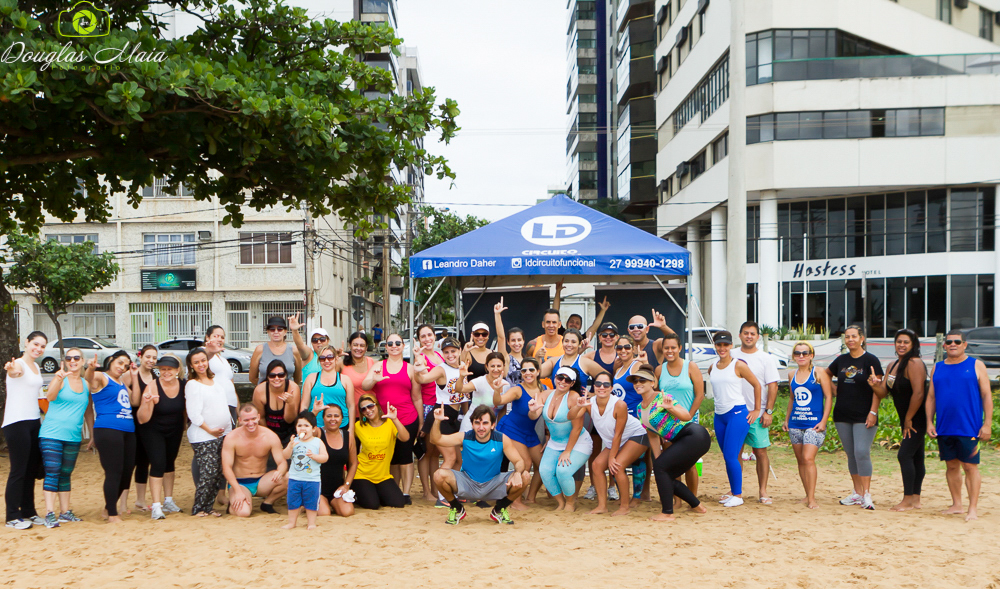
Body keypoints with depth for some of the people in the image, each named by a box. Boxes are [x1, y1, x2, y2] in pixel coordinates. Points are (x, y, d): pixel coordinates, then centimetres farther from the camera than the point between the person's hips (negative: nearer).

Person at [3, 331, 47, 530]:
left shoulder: (36, 367, 16)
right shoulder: (19, 364, -10)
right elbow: (15, 372, -36)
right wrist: (12, 370, -59)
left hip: (34, 422, 8)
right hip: (16, 422, -8)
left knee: (31, 469, 12)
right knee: (18, 470, -5)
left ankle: (28, 512, 21)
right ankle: (12, 516, 3)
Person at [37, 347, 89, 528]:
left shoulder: (86, 384, 11)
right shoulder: (60, 379, -4)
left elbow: (88, 410, 19)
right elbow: (50, 396, -24)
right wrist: (58, 379, -42)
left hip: (73, 437, 5)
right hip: (52, 433, -5)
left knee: (65, 474, 12)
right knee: (52, 473, -10)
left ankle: (65, 512, 18)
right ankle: (49, 514, -10)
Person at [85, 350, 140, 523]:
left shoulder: (122, 382, 22)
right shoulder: (101, 377, 0)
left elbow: (134, 401, 15)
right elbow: (90, 378, -23)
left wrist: (135, 377, 13)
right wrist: (90, 368, -46)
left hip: (128, 431, 8)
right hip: (108, 429, -8)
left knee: (126, 472, 9)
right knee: (114, 472, -9)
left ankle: (110, 506, 28)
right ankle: (112, 515, -2)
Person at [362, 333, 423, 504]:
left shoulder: (410, 369, 9)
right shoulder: (378, 366, 11)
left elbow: (417, 398, 10)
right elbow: (364, 386, -1)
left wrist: (421, 421, 10)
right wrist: (374, 379, -23)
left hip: (408, 420, -1)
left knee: (405, 457, -3)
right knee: (391, 458, 10)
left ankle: (406, 493, 1)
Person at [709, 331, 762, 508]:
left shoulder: (739, 365, -7)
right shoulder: (712, 368, 9)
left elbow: (757, 385, 1)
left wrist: (756, 410, 2)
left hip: (737, 414, -6)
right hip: (719, 416, 6)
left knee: (731, 456, -10)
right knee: (726, 456, 10)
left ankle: (738, 495, 1)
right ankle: (733, 491, 21)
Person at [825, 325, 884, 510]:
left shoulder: (871, 360, -4)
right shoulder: (841, 360, 10)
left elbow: (878, 389, -7)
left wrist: (873, 412, -13)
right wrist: (833, 388, 11)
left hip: (863, 416, -5)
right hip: (843, 415, 5)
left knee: (862, 452, -13)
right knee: (851, 454, 9)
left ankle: (867, 494, -8)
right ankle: (857, 493, 17)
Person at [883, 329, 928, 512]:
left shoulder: (914, 363, -17)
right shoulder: (892, 365, 11)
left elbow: (918, 394, -22)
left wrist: (908, 419, -17)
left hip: (917, 419, -9)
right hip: (908, 420, 9)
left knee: (904, 455, -11)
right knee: (916, 457, 12)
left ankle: (908, 500, -6)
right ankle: (915, 499, 16)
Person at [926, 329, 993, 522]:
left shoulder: (976, 366, 1)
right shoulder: (937, 368, 11)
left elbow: (987, 396, -2)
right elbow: (931, 397, 13)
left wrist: (987, 424, -8)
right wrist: (929, 422, 4)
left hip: (969, 428, -4)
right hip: (944, 428, 4)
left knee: (970, 466, -2)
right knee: (952, 466, 10)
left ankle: (972, 509, 3)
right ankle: (956, 505, 20)